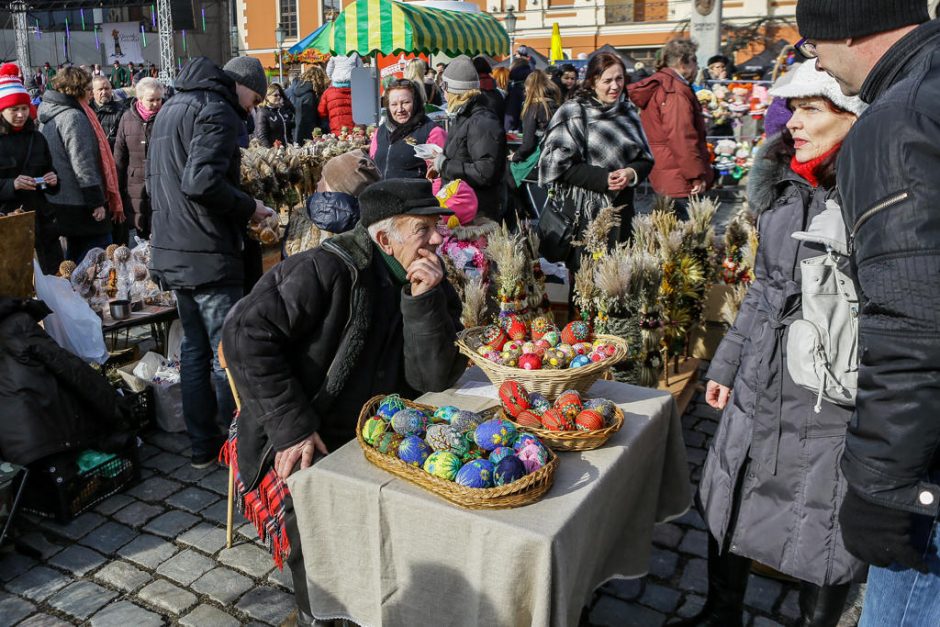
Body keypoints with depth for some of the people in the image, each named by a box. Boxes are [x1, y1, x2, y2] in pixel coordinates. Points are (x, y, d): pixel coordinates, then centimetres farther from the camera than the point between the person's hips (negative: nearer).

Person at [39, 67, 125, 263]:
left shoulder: (49, 116, 15)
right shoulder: (74, 117, -16)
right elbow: (82, 164, -20)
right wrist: (97, 202, -18)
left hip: (60, 201, 10)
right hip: (79, 203, -10)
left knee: (75, 251, 18)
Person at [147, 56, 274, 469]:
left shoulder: (172, 107, 18)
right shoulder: (217, 112, -12)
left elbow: (156, 180, 22)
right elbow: (201, 182, -26)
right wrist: (248, 207, -12)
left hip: (171, 252, 10)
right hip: (209, 256, -9)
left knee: (194, 347, 15)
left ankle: (203, 445, 23)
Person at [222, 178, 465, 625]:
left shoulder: (430, 287, 0)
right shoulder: (329, 270, -19)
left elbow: (434, 378, -10)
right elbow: (246, 334, -21)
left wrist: (425, 300, -24)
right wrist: (293, 427, -24)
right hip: (300, 437, -5)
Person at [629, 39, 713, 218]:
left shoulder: (655, 87, 17)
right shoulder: (675, 92, -16)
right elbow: (682, 138, -24)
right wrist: (697, 176, -19)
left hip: (662, 177, 11)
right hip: (680, 180, -11)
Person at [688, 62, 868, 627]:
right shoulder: (783, 188, 7)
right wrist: (728, 363, 16)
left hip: (833, 408, -6)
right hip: (758, 389, 7)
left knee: (826, 541, 12)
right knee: (726, 510, 19)